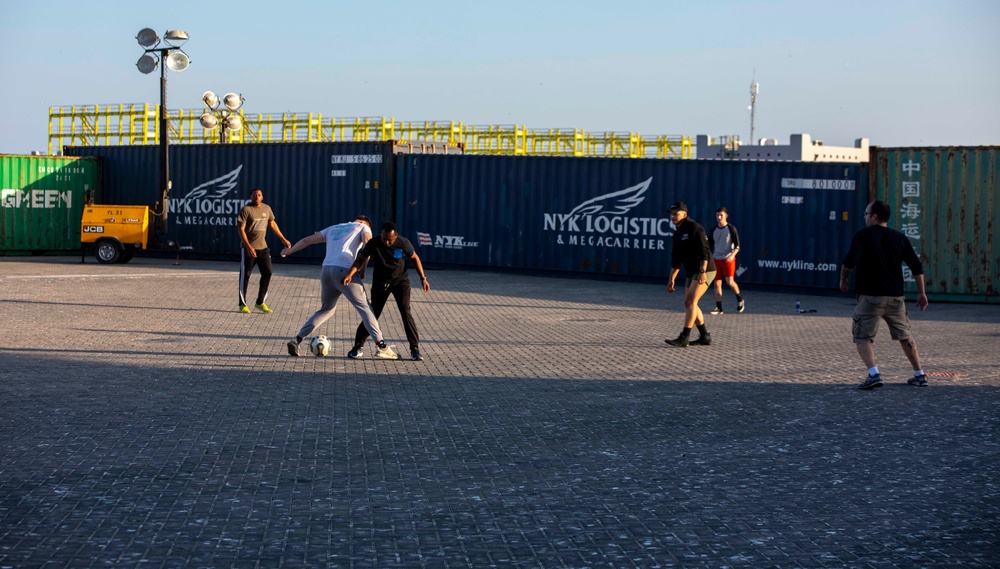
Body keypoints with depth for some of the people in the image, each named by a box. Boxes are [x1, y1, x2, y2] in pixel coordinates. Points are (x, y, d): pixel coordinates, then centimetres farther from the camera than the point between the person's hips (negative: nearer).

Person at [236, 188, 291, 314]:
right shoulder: (246, 210, -10)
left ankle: (260, 303, 14)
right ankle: (242, 304, 10)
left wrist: (283, 239, 19)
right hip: (248, 248, -6)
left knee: (267, 273, 3)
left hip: (263, 247, 6)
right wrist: (248, 247, -24)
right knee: (245, 275, 1)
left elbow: (272, 224, 21)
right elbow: (241, 229, -14)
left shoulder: (267, 208, 8)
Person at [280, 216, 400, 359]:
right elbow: (368, 242, -6)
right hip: (344, 271, -6)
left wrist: (289, 251, 46)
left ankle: (296, 340, 14)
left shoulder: (333, 229, 30)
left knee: (326, 309, 22)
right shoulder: (363, 227, 16)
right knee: (364, 307, -4)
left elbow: (306, 240, 33)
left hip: (326, 270, 6)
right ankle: (382, 346, -15)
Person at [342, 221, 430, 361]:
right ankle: (358, 346, 14)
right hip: (380, 283, 1)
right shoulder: (373, 244, -20)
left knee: (406, 312, -14)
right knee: (373, 313, 0)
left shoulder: (404, 243, -19)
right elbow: (361, 259, -14)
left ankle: (415, 349, -9)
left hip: (400, 281, 0)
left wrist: (423, 278, -6)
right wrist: (350, 274, -30)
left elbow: (414, 258, -3)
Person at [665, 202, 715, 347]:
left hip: (704, 272, -9)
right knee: (688, 303, 8)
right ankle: (705, 336, 17)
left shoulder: (694, 228, -13)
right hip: (691, 274, 9)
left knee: (691, 301, -17)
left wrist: (702, 271, -30)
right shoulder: (678, 233, 14)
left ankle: (683, 339, -20)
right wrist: (671, 279, 16)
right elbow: (676, 259, 18)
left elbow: (704, 251, -21)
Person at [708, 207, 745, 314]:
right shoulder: (714, 230, 9)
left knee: (729, 281, -15)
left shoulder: (731, 229, -3)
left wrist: (732, 255, -21)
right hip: (716, 259, 4)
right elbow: (709, 246, 16)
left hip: (728, 259, -4)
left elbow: (737, 246, -6)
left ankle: (740, 299, 11)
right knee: (717, 283, 0)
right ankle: (719, 308, 5)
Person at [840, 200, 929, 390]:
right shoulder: (900, 238, 10)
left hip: (870, 296, -5)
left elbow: (849, 262, -15)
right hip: (895, 296, 5)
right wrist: (921, 292, 13)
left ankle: (873, 374, -18)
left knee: (862, 338, 0)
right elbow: (917, 266, 8)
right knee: (905, 336, 19)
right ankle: (920, 375, 22)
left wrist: (843, 279, 3)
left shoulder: (863, 236, -4)